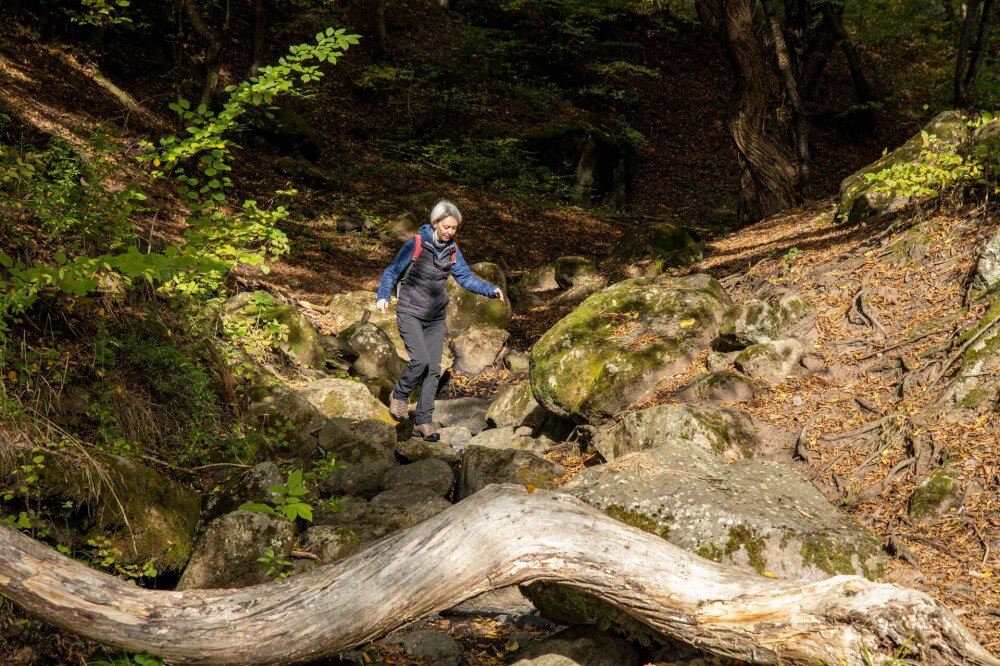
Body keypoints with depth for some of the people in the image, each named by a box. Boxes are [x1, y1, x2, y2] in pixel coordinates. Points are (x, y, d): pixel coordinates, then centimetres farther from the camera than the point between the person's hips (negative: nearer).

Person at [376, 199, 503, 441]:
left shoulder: (452, 250, 2)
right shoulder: (415, 245, -12)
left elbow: (466, 278, 5)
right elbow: (392, 272, -5)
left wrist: (491, 290, -11)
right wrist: (383, 296, -21)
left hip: (435, 317, 5)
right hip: (410, 313, -5)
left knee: (433, 369, 2)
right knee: (421, 360, -21)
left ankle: (423, 420, 11)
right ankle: (400, 395, 7)